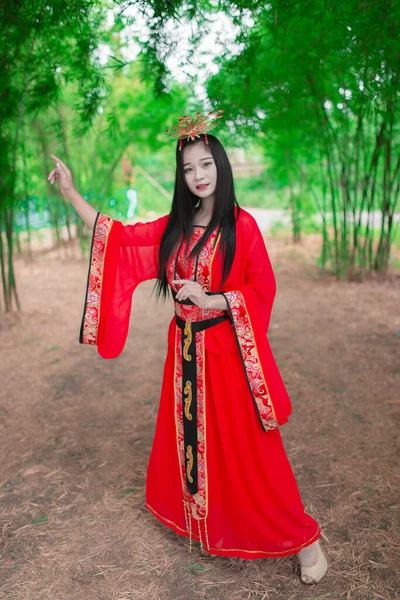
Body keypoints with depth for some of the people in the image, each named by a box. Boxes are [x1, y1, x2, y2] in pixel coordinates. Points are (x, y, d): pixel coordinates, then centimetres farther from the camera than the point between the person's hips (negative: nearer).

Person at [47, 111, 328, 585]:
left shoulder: (241, 224, -10)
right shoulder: (173, 227, 5)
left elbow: (263, 289, -10)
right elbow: (117, 237, 6)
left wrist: (211, 300, -21)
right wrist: (70, 193, 4)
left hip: (227, 350, -5)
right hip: (185, 349, 5)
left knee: (246, 448, 1)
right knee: (188, 437, 18)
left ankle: (302, 537, 20)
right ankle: (194, 518, 44)